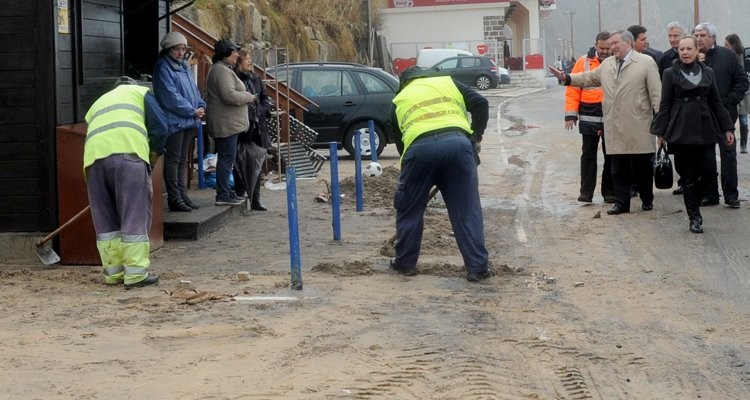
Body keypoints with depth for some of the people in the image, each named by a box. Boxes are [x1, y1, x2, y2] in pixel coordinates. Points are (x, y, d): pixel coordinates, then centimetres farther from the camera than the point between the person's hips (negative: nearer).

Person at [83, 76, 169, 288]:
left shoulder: (97, 104, 40)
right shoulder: (141, 92, 27)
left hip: (94, 154, 4)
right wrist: (155, 152, 30)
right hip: (129, 150, -4)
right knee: (135, 216, -2)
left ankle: (113, 272, 15)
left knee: (105, 219, 12)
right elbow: (160, 127, 13)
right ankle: (136, 273, -4)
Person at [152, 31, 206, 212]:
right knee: (173, 160, -6)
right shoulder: (163, 68, -10)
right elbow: (171, 96, -17)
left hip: (187, 121, 9)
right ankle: (174, 198, -4)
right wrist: (192, 111, -15)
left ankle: (182, 195, 20)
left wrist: (201, 105, 0)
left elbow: (193, 89, 19)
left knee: (183, 160, 13)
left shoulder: (184, 67, 17)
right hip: (174, 121, -9)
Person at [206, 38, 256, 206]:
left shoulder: (224, 69, 20)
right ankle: (223, 195, -5)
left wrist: (246, 97, 13)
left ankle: (226, 192, 21)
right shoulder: (221, 71, -16)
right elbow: (229, 95, -25)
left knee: (226, 159, 15)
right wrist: (248, 96, -10)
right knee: (227, 158, -8)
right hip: (226, 123, -11)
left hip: (227, 123, 11)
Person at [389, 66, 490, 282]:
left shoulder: (399, 101, 28)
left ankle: (405, 263, 27)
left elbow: (399, 141, 28)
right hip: (457, 142, 0)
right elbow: (480, 104, 14)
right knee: (467, 210, 6)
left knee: (409, 209, 18)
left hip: (419, 148, 0)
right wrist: (476, 137, 18)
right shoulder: (448, 82, 28)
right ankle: (477, 267, 3)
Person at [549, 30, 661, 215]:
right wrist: (566, 78, 9)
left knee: (642, 166, 6)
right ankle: (621, 202, 15)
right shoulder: (606, 64, 13)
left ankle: (647, 200, 21)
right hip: (615, 128, 5)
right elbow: (589, 78, 22)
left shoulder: (646, 62, -4)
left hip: (638, 128, -5)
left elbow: (656, 93, -7)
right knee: (618, 168, 8)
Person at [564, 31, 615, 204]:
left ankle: (609, 192, 16)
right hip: (589, 119, 0)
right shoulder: (584, 62, 1)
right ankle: (586, 192, 11)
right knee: (588, 155, 6)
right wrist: (571, 115, -6)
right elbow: (573, 90, -1)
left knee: (611, 156, 8)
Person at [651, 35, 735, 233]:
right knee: (688, 176, 0)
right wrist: (661, 132, -2)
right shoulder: (670, 73, 0)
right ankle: (694, 218, 10)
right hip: (681, 131, -3)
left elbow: (716, 103, 12)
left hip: (705, 129, 3)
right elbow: (665, 105, 1)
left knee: (709, 172, -5)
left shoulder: (707, 72, 9)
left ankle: (693, 201, 22)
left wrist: (727, 128, 9)